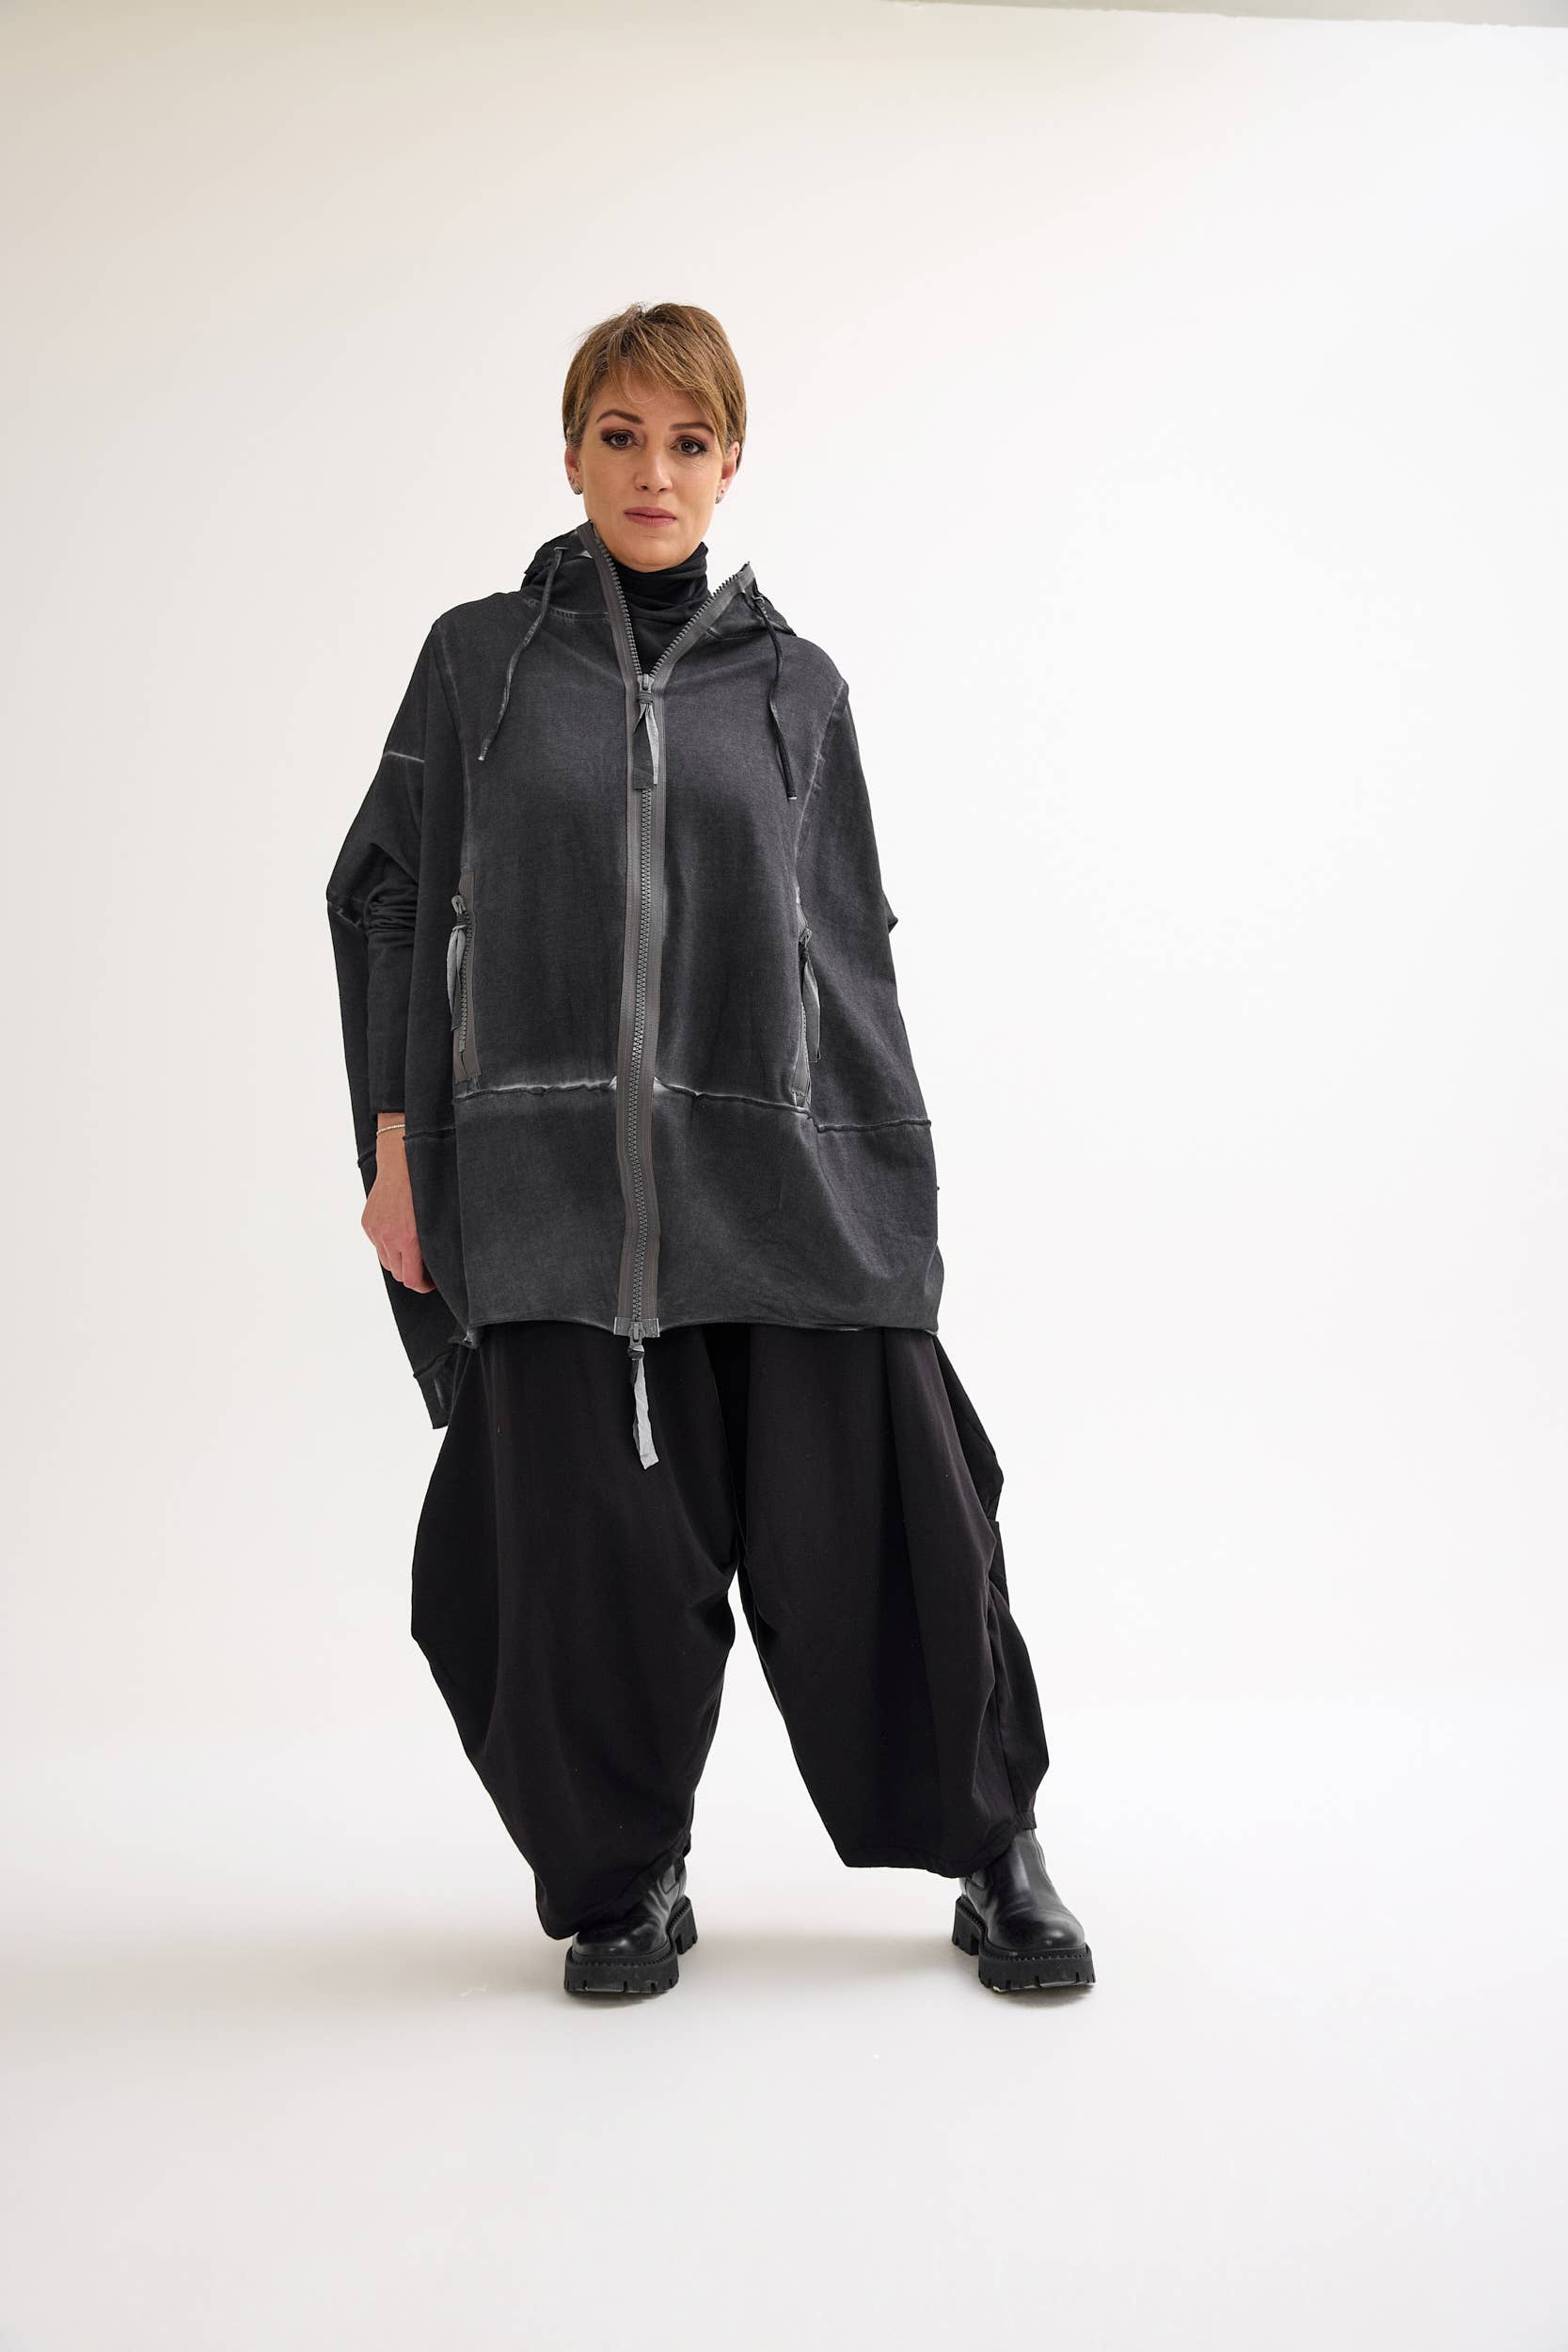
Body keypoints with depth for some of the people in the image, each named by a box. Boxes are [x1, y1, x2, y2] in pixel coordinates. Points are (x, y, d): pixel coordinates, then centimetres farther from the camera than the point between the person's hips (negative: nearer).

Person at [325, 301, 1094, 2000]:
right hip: (547, 1185, 0)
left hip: (776, 1179, 1)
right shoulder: (478, 659, 9)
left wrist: (892, 1183, 7)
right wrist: (395, 1144, 1)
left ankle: (994, 1858, 15)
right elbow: (387, 900, 9)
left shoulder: (793, 684, 11)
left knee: (878, 1514, -4)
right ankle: (623, 1886, 22)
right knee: (591, 1546, 1)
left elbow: (851, 949, 12)